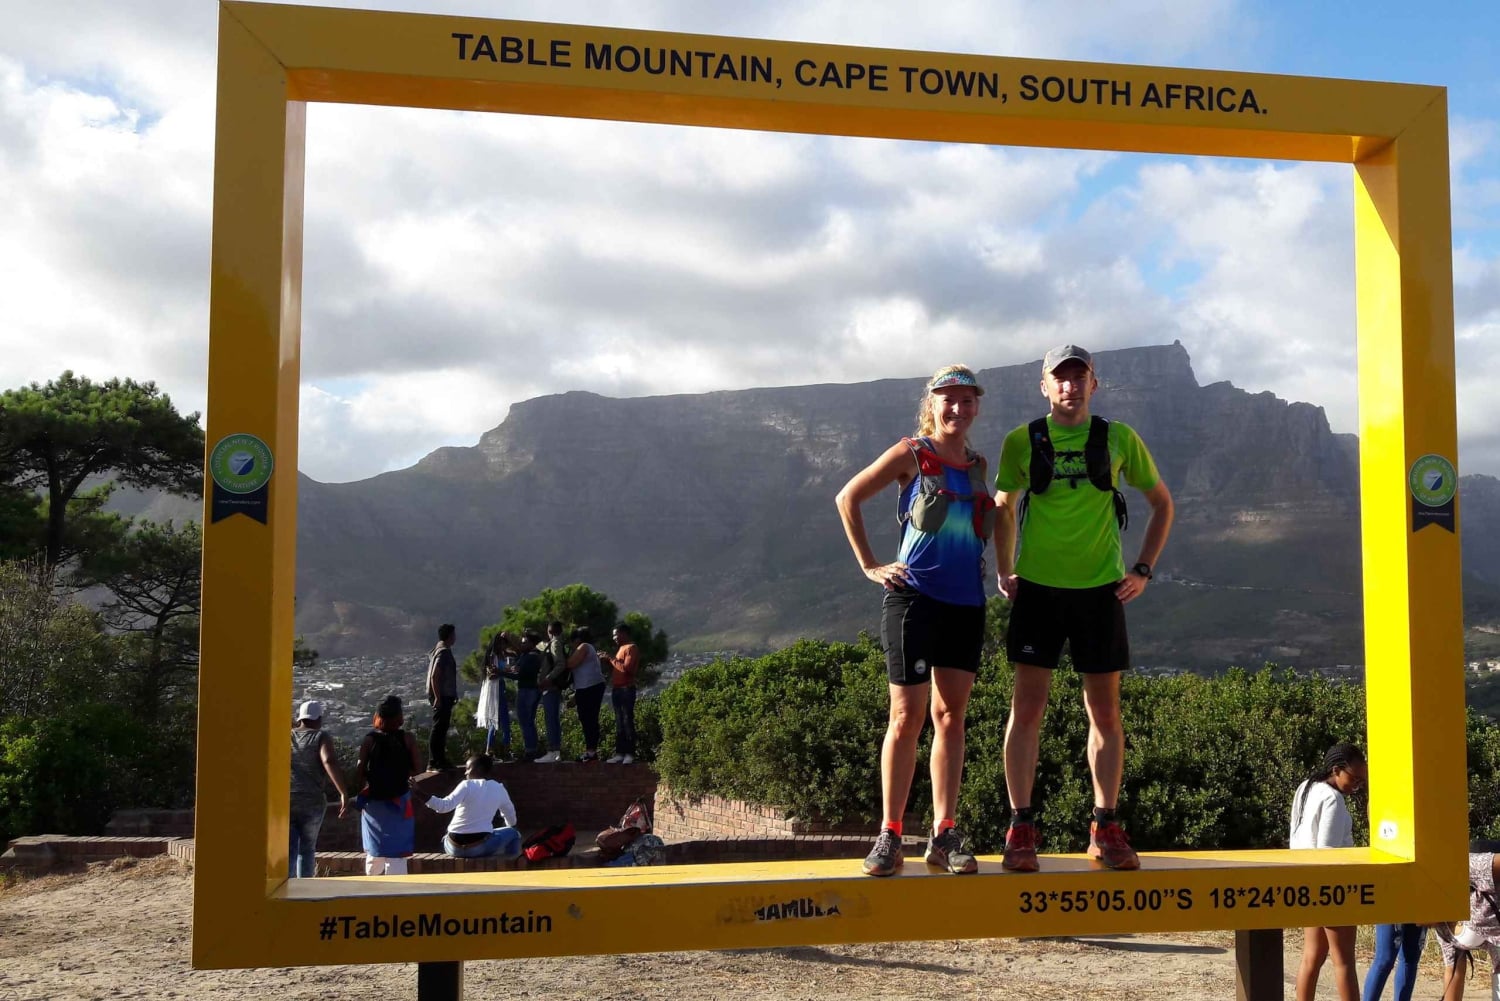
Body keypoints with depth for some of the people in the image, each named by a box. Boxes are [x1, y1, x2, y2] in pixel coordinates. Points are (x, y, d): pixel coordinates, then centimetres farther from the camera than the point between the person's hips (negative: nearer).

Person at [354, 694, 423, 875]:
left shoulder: (369, 740, -7)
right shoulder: (406, 739, -9)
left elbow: (360, 775, -7)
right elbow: (417, 770, -8)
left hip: (373, 803, 2)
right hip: (399, 802, -2)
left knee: (374, 850, 19)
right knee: (397, 853, 2)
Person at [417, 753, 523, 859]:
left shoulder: (467, 785, -6)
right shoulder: (498, 789, 3)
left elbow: (445, 805, -21)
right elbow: (511, 816, 16)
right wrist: (511, 827, 37)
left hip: (454, 849, 0)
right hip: (480, 847, 0)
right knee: (513, 834, 24)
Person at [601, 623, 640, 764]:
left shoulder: (631, 648, -9)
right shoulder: (621, 648, 19)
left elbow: (627, 668, -19)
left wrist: (611, 659, -12)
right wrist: (608, 660, 7)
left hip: (626, 689, -9)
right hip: (616, 689, 9)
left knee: (628, 721, -9)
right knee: (619, 723, 8)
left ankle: (630, 754, -8)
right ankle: (620, 753, 9)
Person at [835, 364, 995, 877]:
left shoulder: (979, 465, 13)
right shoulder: (911, 455, -2)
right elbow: (848, 498, 0)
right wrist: (870, 565, -4)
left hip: (966, 603, 5)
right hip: (914, 597, -5)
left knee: (951, 715, 4)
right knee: (908, 716, -5)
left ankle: (944, 835, 8)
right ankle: (890, 835, 1)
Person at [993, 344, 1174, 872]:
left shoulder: (1118, 440, 3)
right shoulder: (1022, 442, 2)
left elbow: (1161, 502, 13)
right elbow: (1003, 507, 16)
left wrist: (1143, 569, 5)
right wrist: (1004, 571, 6)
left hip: (1101, 589, 1)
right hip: (1038, 587, -1)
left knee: (1105, 711, 4)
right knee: (1027, 705, -2)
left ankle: (1106, 829, 13)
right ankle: (1021, 828, 4)